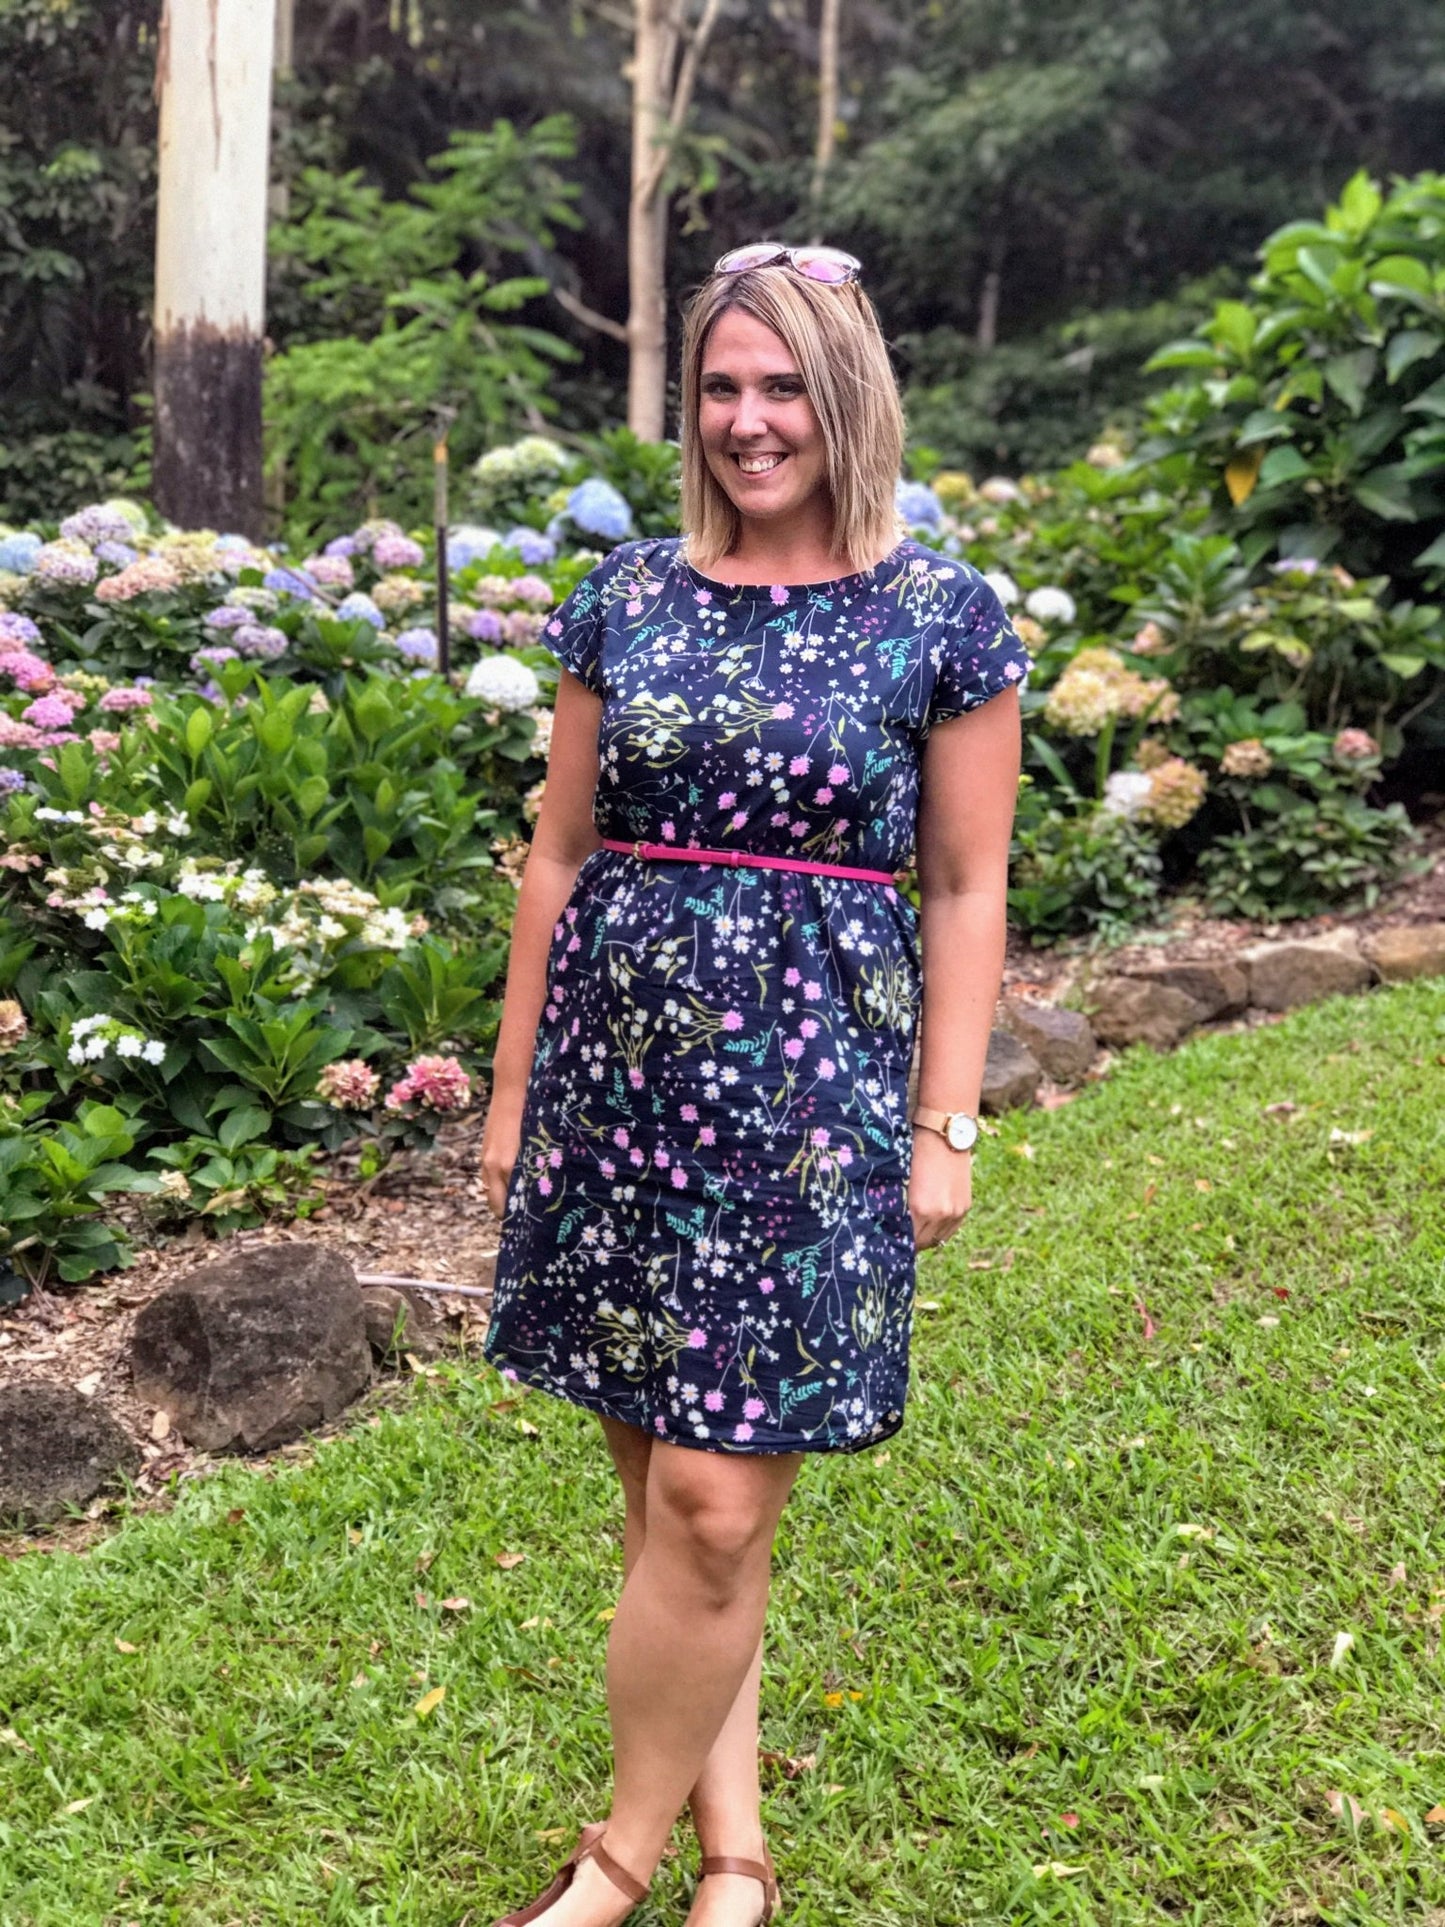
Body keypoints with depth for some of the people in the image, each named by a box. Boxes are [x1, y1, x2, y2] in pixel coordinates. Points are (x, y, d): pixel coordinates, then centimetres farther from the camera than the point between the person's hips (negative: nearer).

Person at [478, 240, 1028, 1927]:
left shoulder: (941, 617, -1)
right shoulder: (625, 599, 7)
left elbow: (967, 891, 2)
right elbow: (560, 853, 11)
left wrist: (944, 1126, -2)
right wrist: (513, 1089, 10)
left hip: (810, 1091, -3)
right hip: (620, 1075, 4)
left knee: (713, 1509, -4)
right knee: (661, 1488, 10)